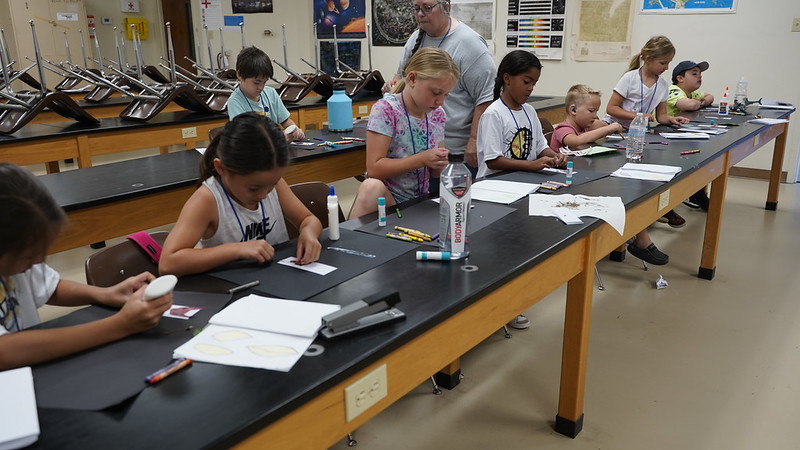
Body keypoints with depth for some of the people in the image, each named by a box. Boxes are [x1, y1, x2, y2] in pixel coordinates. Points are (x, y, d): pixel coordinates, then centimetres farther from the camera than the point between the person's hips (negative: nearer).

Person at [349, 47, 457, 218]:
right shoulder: (386, 109, -11)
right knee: (372, 187, -38)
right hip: (388, 197, -5)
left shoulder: (437, 114, 7)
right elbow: (374, 168, -16)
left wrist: (440, 163, -9)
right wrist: (422, 159, -20)